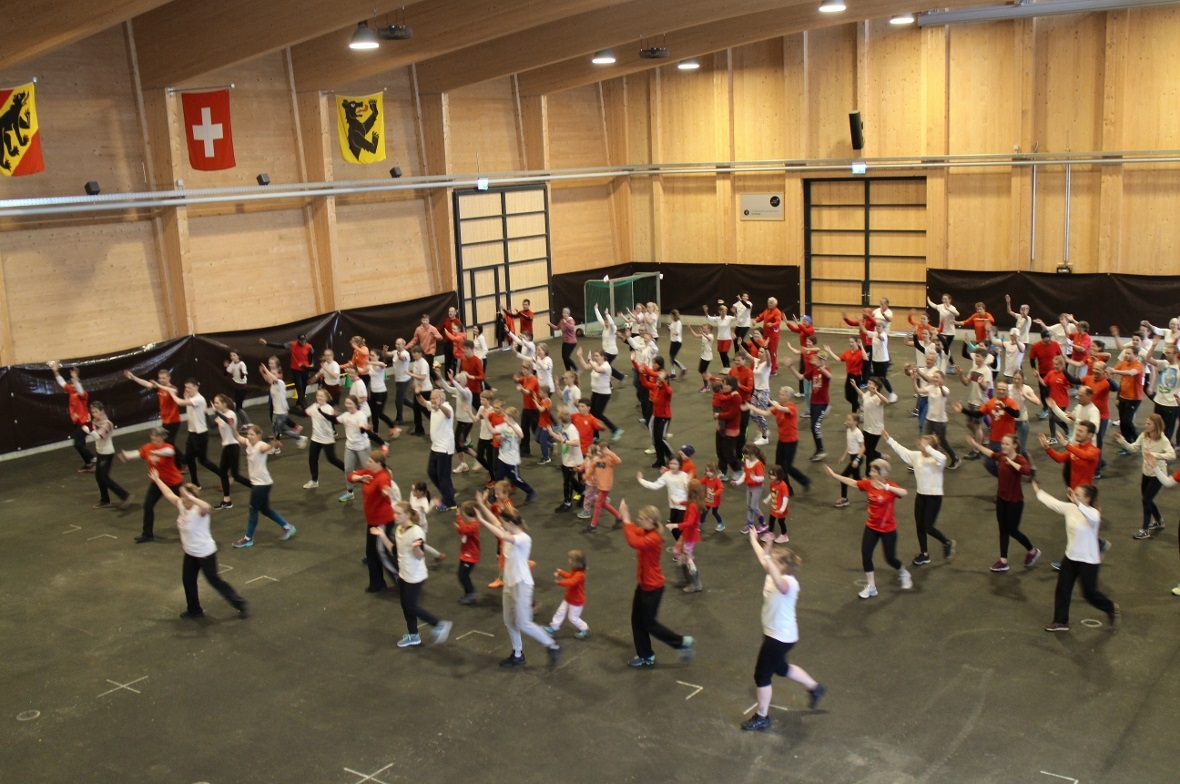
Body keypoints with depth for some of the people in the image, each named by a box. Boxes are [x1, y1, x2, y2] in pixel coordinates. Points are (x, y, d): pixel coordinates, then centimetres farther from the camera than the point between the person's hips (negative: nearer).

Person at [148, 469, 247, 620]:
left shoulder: (199, 510, -28)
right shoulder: (182, 506, -6)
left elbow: (206, 507, -53)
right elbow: (168, 494, 7)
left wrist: (190, 497, -64)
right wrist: (156, 480, 13)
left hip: (205, 553, -8)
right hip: (190, 552, 8)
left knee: (214, 580, 3)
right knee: (188, 581, 15)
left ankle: (240, 604, 16)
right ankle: (194, 610, 33)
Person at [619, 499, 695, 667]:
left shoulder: (654, 539, -29)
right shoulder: (646, 533, -1)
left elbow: (634, 542, -43)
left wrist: (626, 520, -38)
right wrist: (625, 517, -9)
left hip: (653, 587, -9)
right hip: (644, 584, 9)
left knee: (649, 623, 5)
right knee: (637, 621, 15)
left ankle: (683, 642, 18)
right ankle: (646, 656, 29)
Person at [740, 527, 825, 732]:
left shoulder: (789, 582, -29)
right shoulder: (775, 575, -4)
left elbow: (779, 583, -53)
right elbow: (763, 560, 13)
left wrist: (767, 557, -65)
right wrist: (753, 540, 20)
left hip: (781, 637, -10)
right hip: (773, 633, 10)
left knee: (762, 675, 3)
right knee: (781, 668, 29)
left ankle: (761, 717, 19)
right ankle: (815, 688, 48)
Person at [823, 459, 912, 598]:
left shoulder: (890, 487, -23)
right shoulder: (868, 484, -8)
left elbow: (904, 493, -42)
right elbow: (852, 482, 2)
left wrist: (887, 487, -57)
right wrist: (833, 474, 1)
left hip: (888, 529, -5)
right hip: (871, 526, 5)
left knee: (890, 558, 8)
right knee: (866, 555, -1)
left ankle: (904, 573, 42)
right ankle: (871, 587, 12)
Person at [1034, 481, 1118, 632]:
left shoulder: (1093, 513, -23)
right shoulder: (1070, 508, -4)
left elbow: (1092, 517, -48)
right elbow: (1053, 502, 11)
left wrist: (1078, 503, -64)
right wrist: (1038, 491, 16)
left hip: (1088, 561, -6)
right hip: (1070, 557, 6)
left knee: (1089, 593, 7)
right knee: (1062, 590, 8)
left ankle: (1111, 608, 37)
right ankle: (1061, 621, 21)